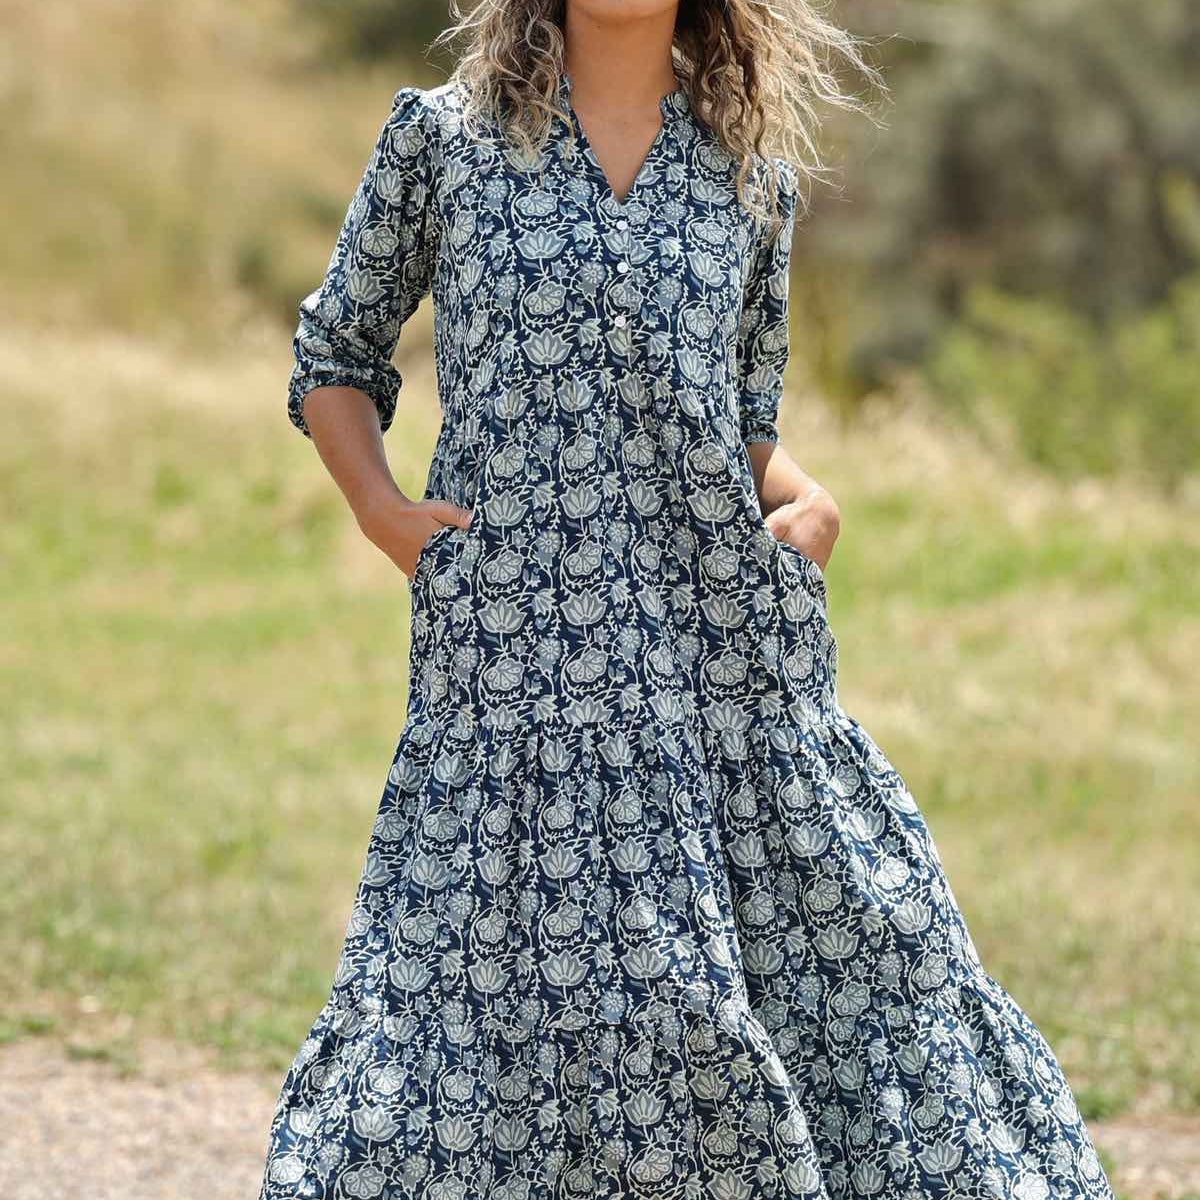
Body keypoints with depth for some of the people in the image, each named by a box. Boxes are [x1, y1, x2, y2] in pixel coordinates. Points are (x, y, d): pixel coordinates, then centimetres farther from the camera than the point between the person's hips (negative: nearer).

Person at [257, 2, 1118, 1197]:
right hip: (513, 638, -3)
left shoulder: (751, 180, 13)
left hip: (719, 629, 3)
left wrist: (808, 503, 1)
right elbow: (334, 357, 14)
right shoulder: (443, 137, 6)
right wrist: (379, 504, -2)